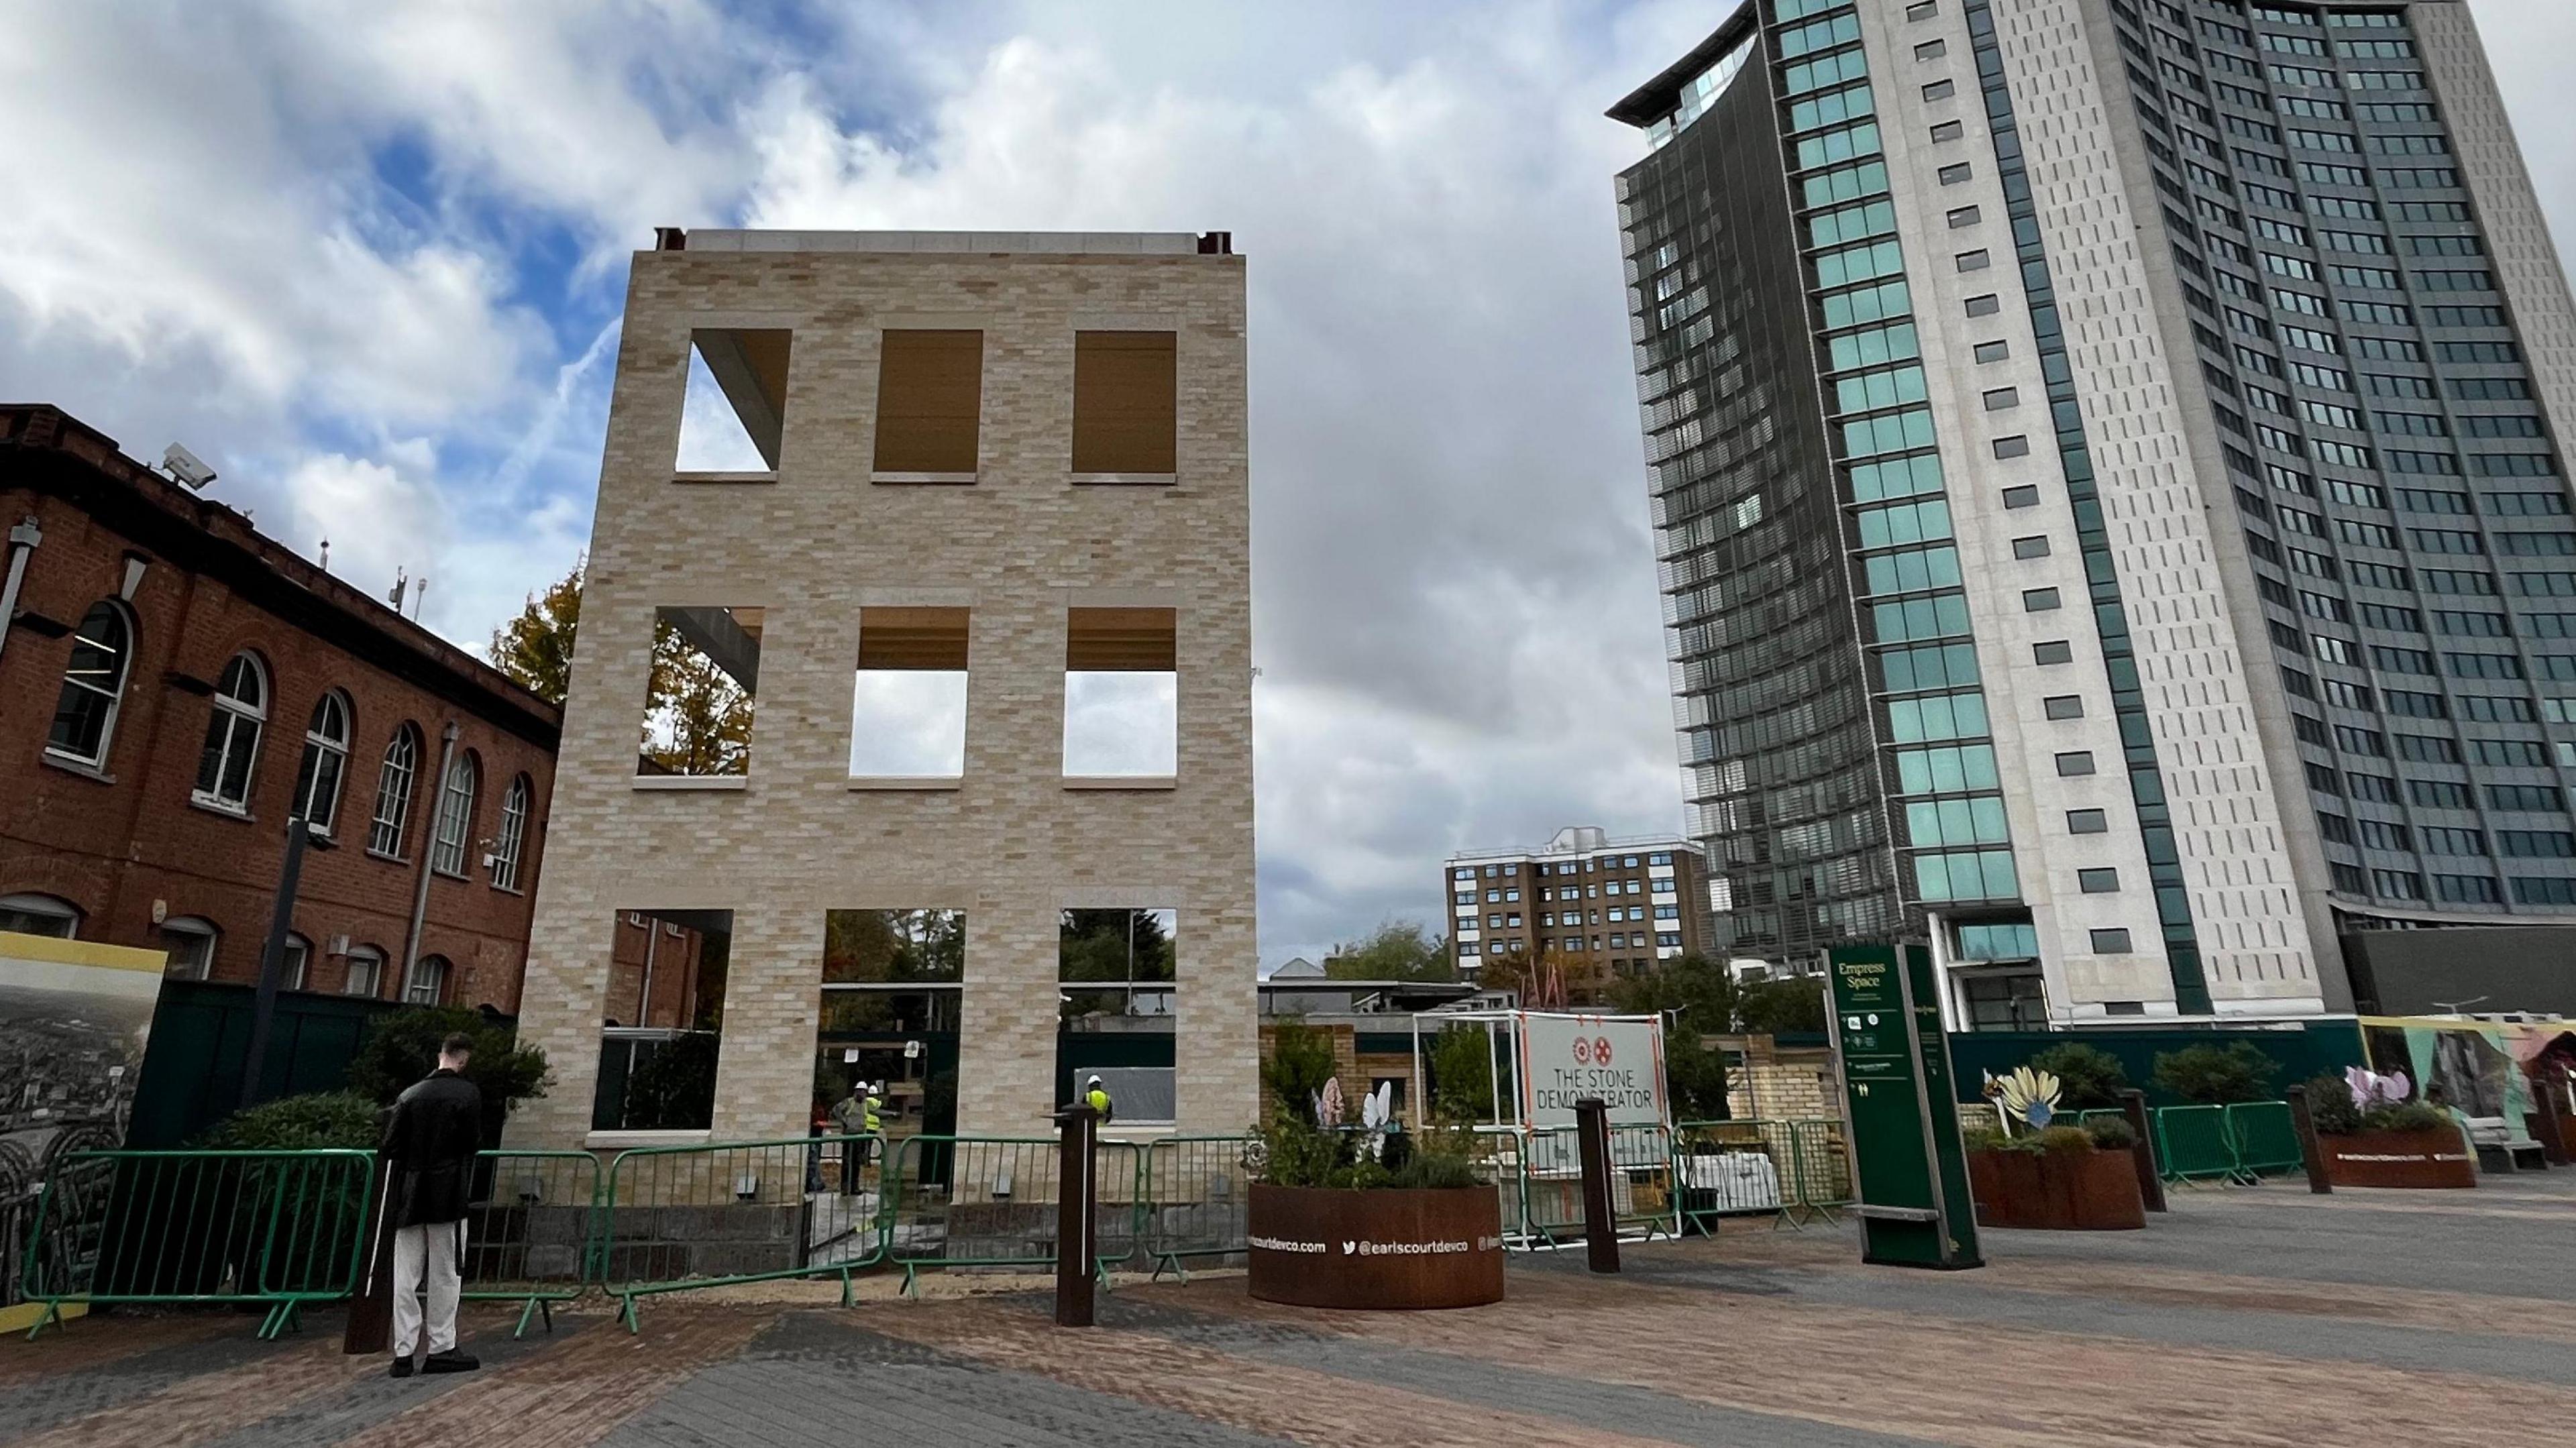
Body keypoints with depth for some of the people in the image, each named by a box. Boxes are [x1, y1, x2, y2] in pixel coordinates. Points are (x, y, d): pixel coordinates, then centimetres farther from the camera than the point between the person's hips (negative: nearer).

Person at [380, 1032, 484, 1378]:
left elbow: (390, 1145, 3)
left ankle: (404, 1353, 11)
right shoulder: (468, 1094, -9)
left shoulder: (409, 1095, 5)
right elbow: (472, 1142, -9)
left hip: (409, 1197, 4)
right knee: (445, 1275, 5)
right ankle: (441, 1350, 10)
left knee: (406, 1277, 9)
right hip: (448, 1194, -4)